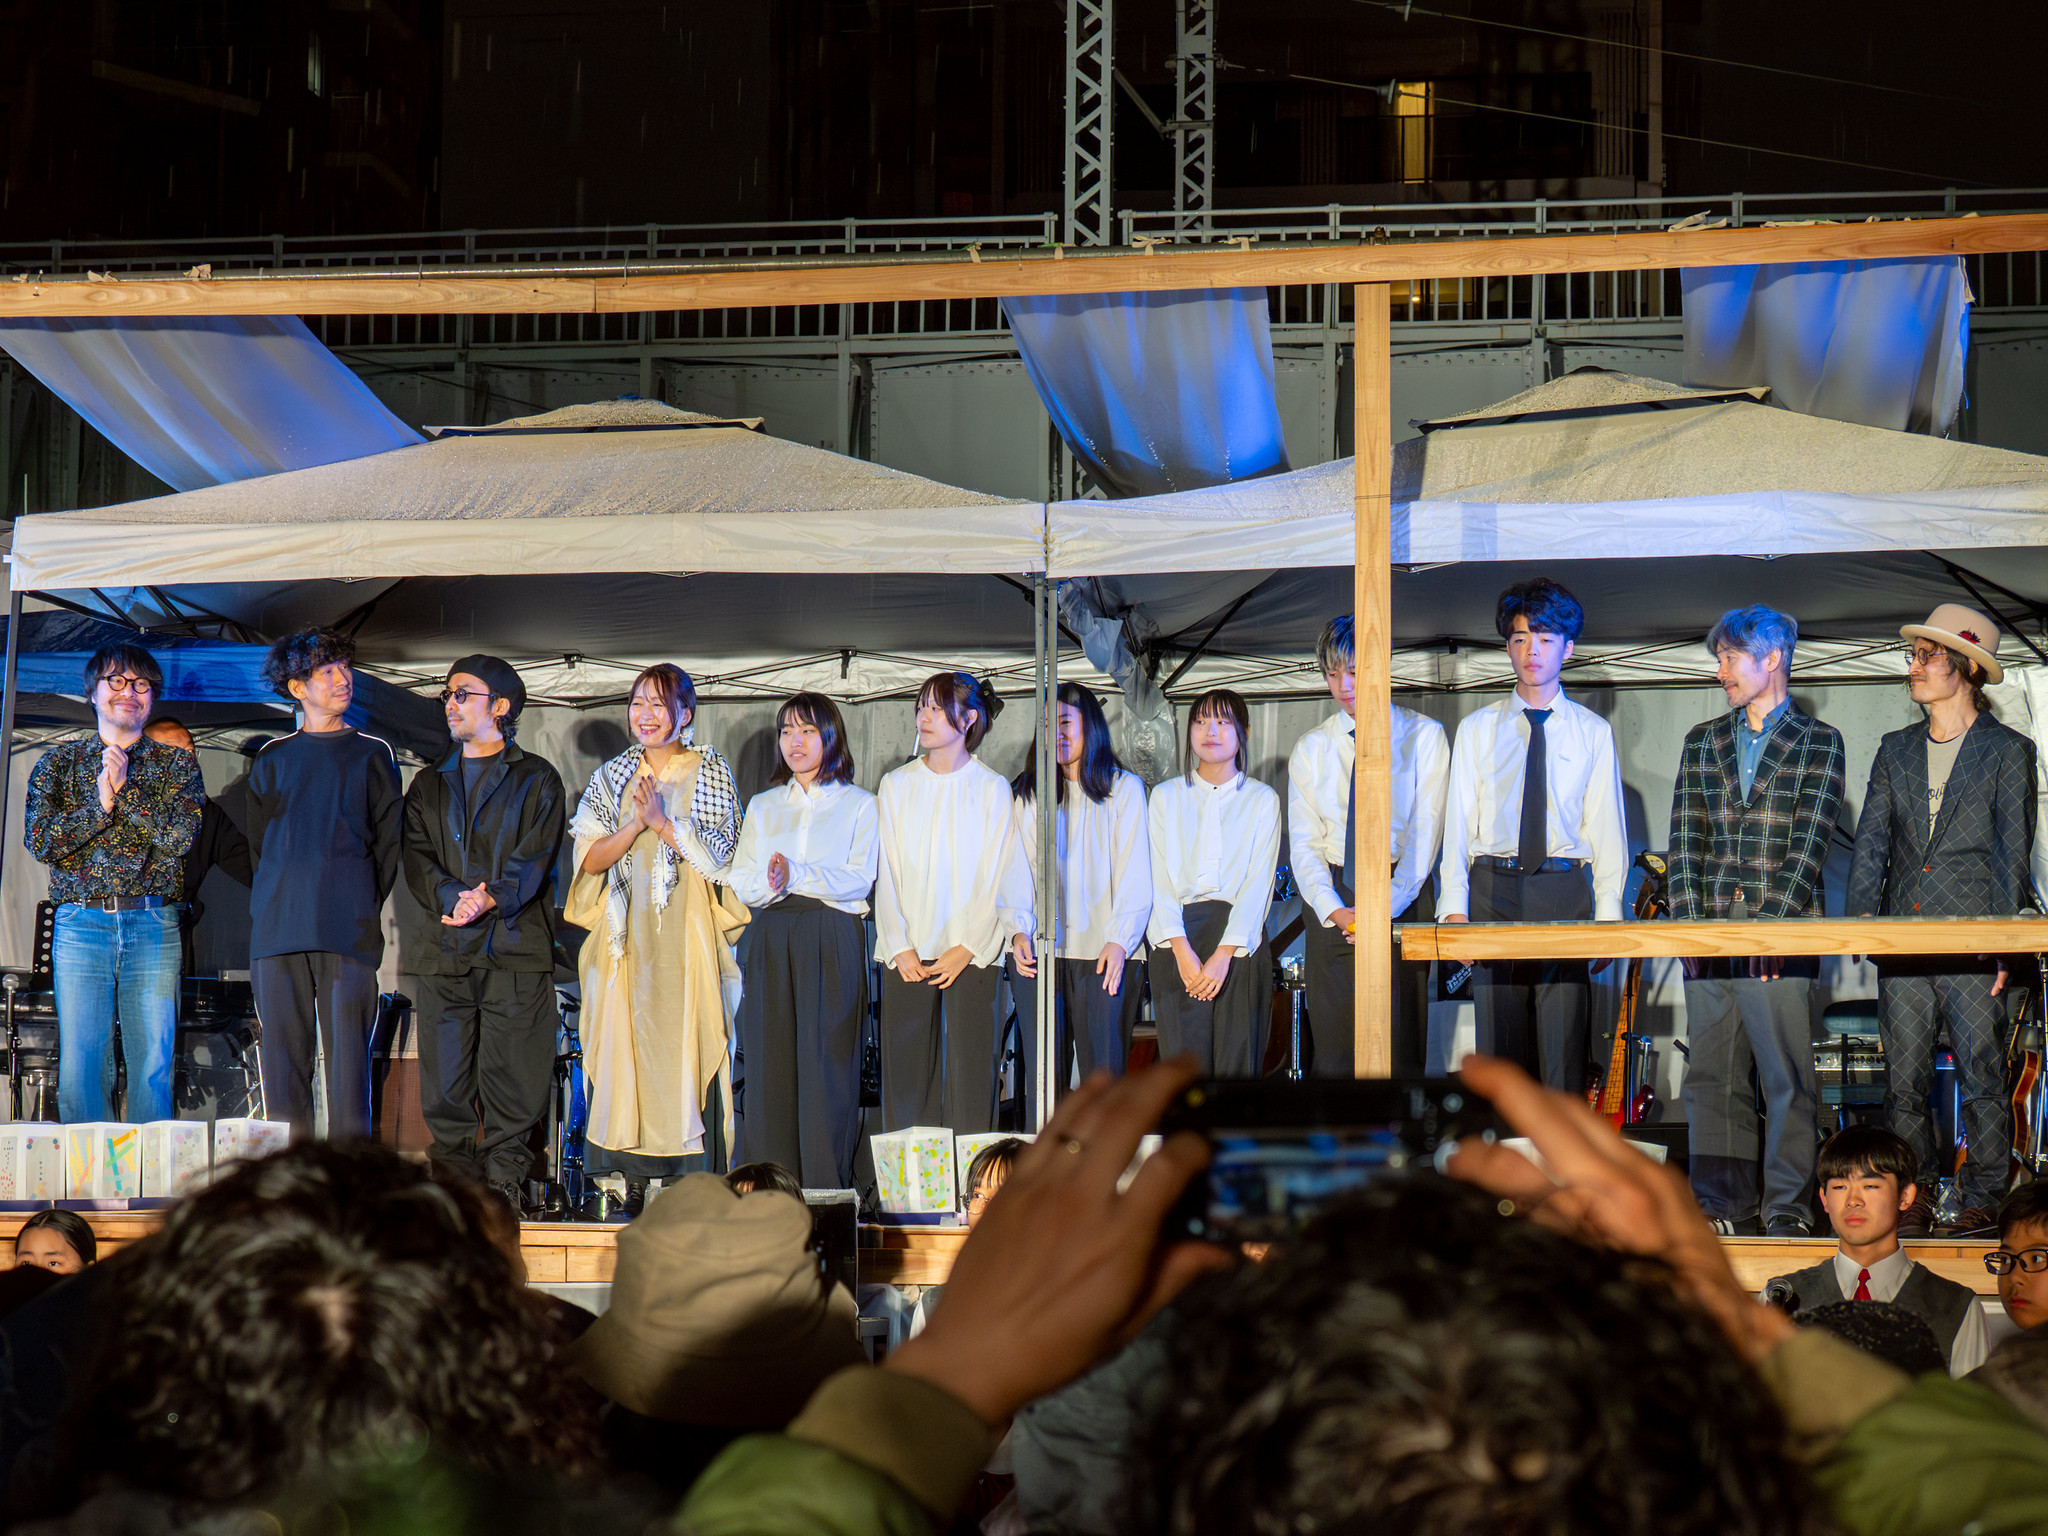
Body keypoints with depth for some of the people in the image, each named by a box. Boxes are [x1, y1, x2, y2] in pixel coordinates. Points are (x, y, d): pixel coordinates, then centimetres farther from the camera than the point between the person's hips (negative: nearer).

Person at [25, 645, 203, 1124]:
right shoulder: (59, 762, 13)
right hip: (81, 926, 0)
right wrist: (101, 804, -7)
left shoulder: (178, 765, 12)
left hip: (154, 927, 0)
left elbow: (180, 836, -3)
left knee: (152, 1067, -4)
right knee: (79, 1063, -6)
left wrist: (125, 791, -8)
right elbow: (40, 841, 1)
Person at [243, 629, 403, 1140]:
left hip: (349, 927, -2)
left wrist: (366, 910, 0)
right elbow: (258, 841, 19)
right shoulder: (272, 760, 16)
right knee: (283, 1054, 0)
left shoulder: (372, 754, 11)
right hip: (278, 926, 2)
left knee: (348, 1055, -8)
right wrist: (281, 902, 8)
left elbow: (388, 841, 8)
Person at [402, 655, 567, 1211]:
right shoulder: (429, 785, 22)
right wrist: (452, 896, -13)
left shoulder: (537, 779, 11)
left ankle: (502, 1179, -5)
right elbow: (416, 856, 8)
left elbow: (534, 857, -1)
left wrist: (490, 898, -19)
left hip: (513, 942, -3)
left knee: (511, 1075, -8)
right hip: (441, 949, 3)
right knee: (445, 1079, -1)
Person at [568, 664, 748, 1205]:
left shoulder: (711, 773, 6)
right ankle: (635, 1177, -4)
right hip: (627, 934, 3)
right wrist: (638, 823, -8)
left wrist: (665, 822, -11)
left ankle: (692, 1179, -11)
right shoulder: (612, 777, 14)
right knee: (627, 1040, -5)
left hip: (688, 934, -3)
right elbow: (590, 859, 6)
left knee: (686, 1043, -10)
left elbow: (718, 856, -2)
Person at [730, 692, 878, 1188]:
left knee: (826, 1063, -9)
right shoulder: (763, 807, 19)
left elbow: (859, 880, -4)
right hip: (771, 942, 3)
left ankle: (827, 1188, -8)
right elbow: (740, 883, 10)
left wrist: (796, 876, -17)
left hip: (833, 946, -3)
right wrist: (769, 882, -13)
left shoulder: (858, 804, 9)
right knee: (769, 1061, -3)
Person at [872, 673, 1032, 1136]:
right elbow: (886, 872, 6)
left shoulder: (992, 789, 4)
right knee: (906, 1074, -2)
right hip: (908, 954, 2)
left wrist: (967, 949, -9)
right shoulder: (896, 785, 10)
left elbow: (1000, 875, 0)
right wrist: (899, 947, -5)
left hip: (972, 953, -2)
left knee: (971, 1073, -5)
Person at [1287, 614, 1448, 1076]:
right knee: (1334, 1053, -3)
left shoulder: (1424, 737, 3)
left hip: (1403, 899, -2)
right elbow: (1304, 844, 7)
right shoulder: (1310, 750, 10)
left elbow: (1425, 835, -2)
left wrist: (1384, 908, -14)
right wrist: (1333, 911, -11)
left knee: (1402, 1048, -7)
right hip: (1333, 905, 2)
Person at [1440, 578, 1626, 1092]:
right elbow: (1459, 823, 8)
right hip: (1494, 885, 1)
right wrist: (1454, 907, -4)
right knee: (1501, 1049, -1)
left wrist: (1608, 915, -3)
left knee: (1565, 1046, -8)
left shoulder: (1593, 733, 11)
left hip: (1564, 888, -1)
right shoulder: (1477, 730, 12)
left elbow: (1607, 828, 8)